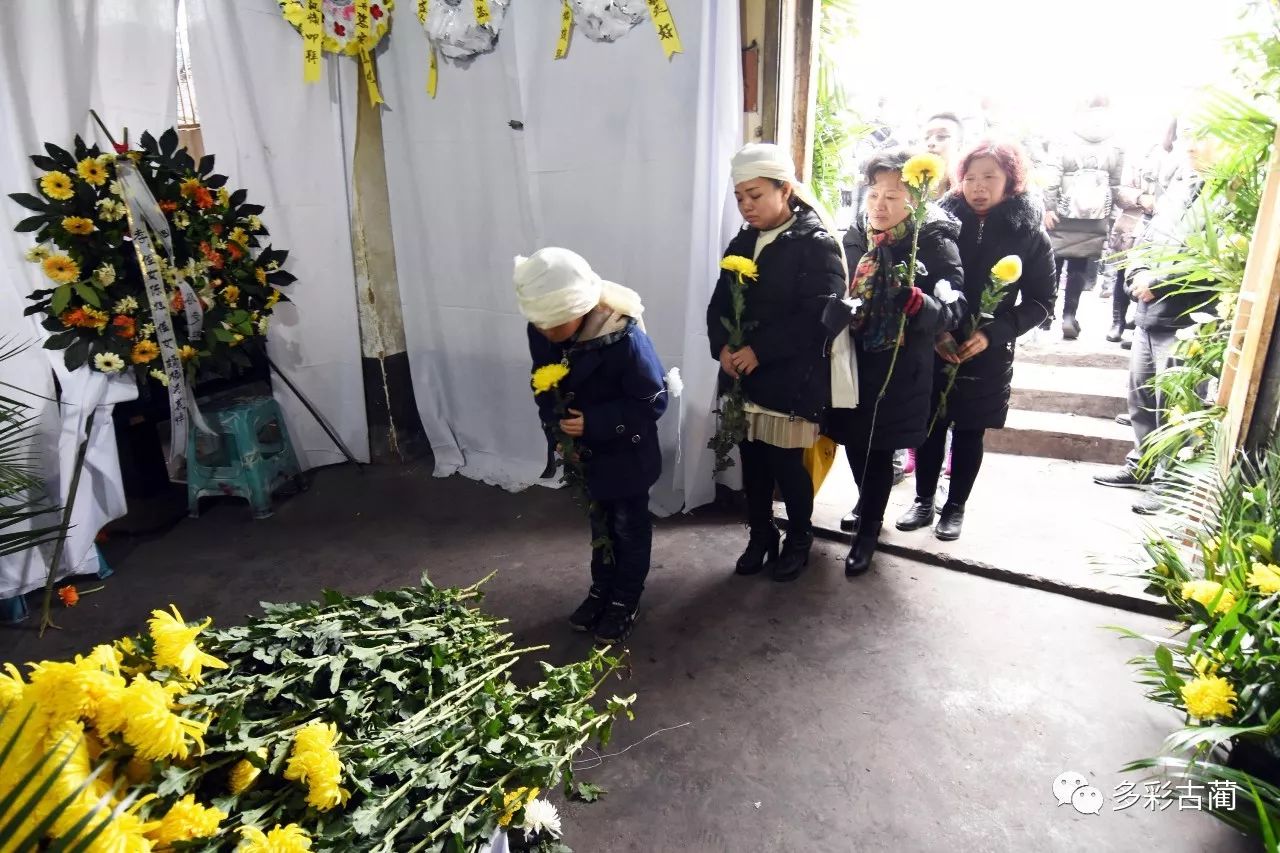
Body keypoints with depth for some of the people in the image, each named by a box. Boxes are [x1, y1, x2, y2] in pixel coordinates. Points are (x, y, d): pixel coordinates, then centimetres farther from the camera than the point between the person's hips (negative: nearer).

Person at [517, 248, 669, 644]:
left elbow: (653, 402, -23)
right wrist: (557, 431, -13)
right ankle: (602, 589, 42)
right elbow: (545, 387, 1)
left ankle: (625, 600, 33)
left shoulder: (624, 338, -32)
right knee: (599, 522, 22)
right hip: (584, 450, 5)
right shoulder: (541, 331, -14)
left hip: (626, 453, -5)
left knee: (629, 526, 14)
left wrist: (594, 423, -29)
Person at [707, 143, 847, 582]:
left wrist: (759, 351, -19)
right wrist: (723, 347, -9)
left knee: (787, 465, 4)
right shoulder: (741, 243, 12)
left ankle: (799, 540, 27)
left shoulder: (817, 244, -9)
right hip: (743, 377, 6)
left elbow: (817, 316, -18)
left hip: (792, 380, -6)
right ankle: (760, 536, 31)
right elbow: (719, 304, 11)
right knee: (752, 463, 12)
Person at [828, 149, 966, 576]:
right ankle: (869, 504, 40)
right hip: (854, 361, 4)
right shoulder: (855, 236, 1)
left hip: (901, 370, -4)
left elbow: (953, 310, -20)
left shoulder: (934, 241, -12)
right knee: (855, 441, 13)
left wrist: (917, 301, -37)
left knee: (878, 447, 2)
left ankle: (867, 529, 21)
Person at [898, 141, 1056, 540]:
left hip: (988, 355, 0)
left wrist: (992, 334, -14)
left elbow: (1039, 300, -1)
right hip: (933, 349, 1)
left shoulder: (1028, 232, -4)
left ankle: (955, 507, 28)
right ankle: (923, 501, 27)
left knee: (969, 433, 11)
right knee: (929, 427, 9)